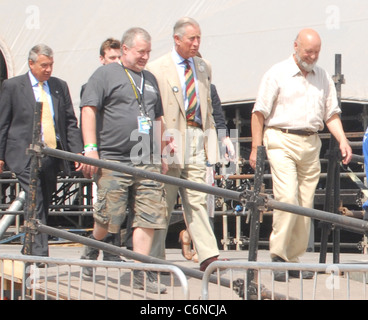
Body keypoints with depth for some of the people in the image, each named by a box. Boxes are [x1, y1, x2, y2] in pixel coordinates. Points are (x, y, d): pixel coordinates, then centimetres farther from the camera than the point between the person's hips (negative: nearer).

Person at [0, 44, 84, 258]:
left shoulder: (60, 86, 13)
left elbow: (70, 122, 13)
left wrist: (78, 151, 2)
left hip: (54, 154, 4)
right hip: (26, 156, -4)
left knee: (43, 205, 8)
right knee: (36, 205, -14)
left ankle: (28, 252, 21)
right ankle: (39, 254, -17)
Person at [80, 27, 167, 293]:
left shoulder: (150, 79, 22)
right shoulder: (105, 74, 3)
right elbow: (88, 110, -4)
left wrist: (160, 156, 21)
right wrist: (90, 148, -13)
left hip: (147, 162, 5)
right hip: (113, 160, -5)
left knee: (149, 218, -4)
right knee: (108, 219, -4)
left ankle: (141, 274, 0)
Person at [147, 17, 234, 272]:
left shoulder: (204, 68, 17)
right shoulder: (156, 69, -2)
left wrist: (211, 137, 13)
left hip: (197, 139, 4)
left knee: (197, 200, -1)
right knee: (164, 202, 1)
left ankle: (208, 256, -7)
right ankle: (155, 258, 11)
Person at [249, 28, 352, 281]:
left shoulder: (323, 77, 15)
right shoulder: (277, 74, 1)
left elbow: (331, 114, 16)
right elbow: (260, 112, 0)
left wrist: (342, 140, 0)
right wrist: (256, 148, -5)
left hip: (311, 144, 5)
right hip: (282, 141, -5)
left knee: (306, 203, 2)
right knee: (287, 197, -18)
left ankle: (294, 260, 10)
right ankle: (278, 256, -12)